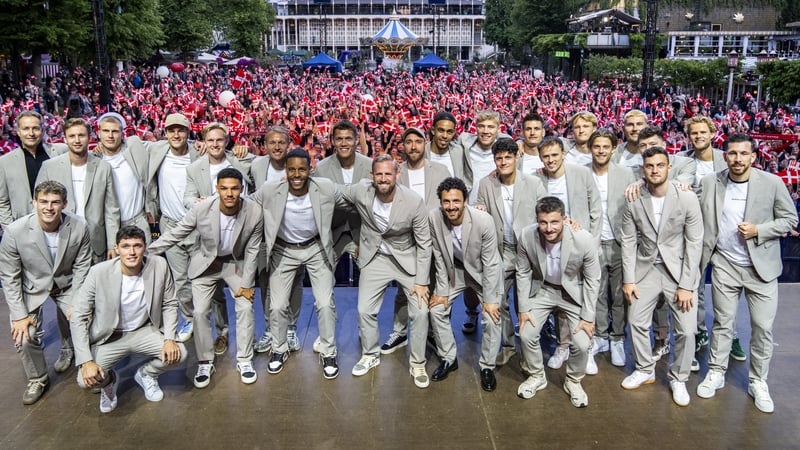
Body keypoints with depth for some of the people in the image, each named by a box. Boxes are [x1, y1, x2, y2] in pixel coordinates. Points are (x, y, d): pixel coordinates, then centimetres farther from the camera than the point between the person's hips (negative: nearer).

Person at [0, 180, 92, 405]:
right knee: (24, 337, -16)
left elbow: (81, 267, -9)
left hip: (68, 285, 1)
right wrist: (19, 315, -16)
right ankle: (37, 379, 14)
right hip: (31, 287, -1)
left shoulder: (79, 227, -23)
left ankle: (69, 348, 27)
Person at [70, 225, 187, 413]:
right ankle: (109, 380, 16)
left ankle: (145, 374, 14)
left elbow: (169, 304, -1)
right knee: (86, 379, -24)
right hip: (109, 337, -2)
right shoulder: (99, 272, -22)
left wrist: (169, 338, -15)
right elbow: (78, 317, -15)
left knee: (178, 353, -21)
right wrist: (86, 361, -23)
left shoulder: (159, 266, -16)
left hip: (144, 331, 2)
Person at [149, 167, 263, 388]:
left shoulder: (254, 213, -26)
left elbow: (252, 251, -14)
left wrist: (246, 283, -10)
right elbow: (175, 234, -13)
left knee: (245, 307, -5)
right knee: (200, 312, -3)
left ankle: (244, 360, 13)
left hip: (236, 263, 0)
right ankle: (205, 362, 15)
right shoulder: (201, 208, -28)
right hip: (206, 263, 0)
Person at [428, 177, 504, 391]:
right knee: (436, 309, 0)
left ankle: (487, 367, 10)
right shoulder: (434, 217, -24)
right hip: (454, 269, 3)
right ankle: (448, 359, 21)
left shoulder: (484, 221, -33)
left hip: (484, 271, -3)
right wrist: (442, 290, -8)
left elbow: (490, 263, -23)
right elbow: (439, 257, -11)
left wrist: (490, 299, -19)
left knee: (492, 316, -12)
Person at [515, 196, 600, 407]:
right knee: (526, 334, -7)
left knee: (582, 344, -11)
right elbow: (523, 273, -7)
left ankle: (573, 381, 20)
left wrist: (588, 317, -12)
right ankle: (536, 376, 22)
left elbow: (592, 280, -15)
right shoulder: (527, 236, -25)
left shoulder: (584, 240, -30)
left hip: (574, 292, -1)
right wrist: (523, 308, -6)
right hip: (542, 289, 2)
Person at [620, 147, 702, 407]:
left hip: (678, 270, -2)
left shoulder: (687, 198, -12)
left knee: (686, 329, -3)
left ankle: (678, 379, 19)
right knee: (636, 322, 8)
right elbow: (629, 242, -1)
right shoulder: (633, 201, -6)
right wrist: (628, 279, -4)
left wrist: (686, 285, -13)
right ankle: (645, 370, 30)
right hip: (646, 269, 2)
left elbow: (694, 243, -10)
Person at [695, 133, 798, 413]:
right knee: (722, 323, 12)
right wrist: (701, 257, -6)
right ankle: (716, 373, 26)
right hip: (725, 265, 1)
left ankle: (758, 382, 20)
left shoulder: (772, 183, -9)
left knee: (763, 327, 4)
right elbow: (698, 220, 3)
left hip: (761, 266, -1)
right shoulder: (710, 183, -4)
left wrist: (758, 230, -16)